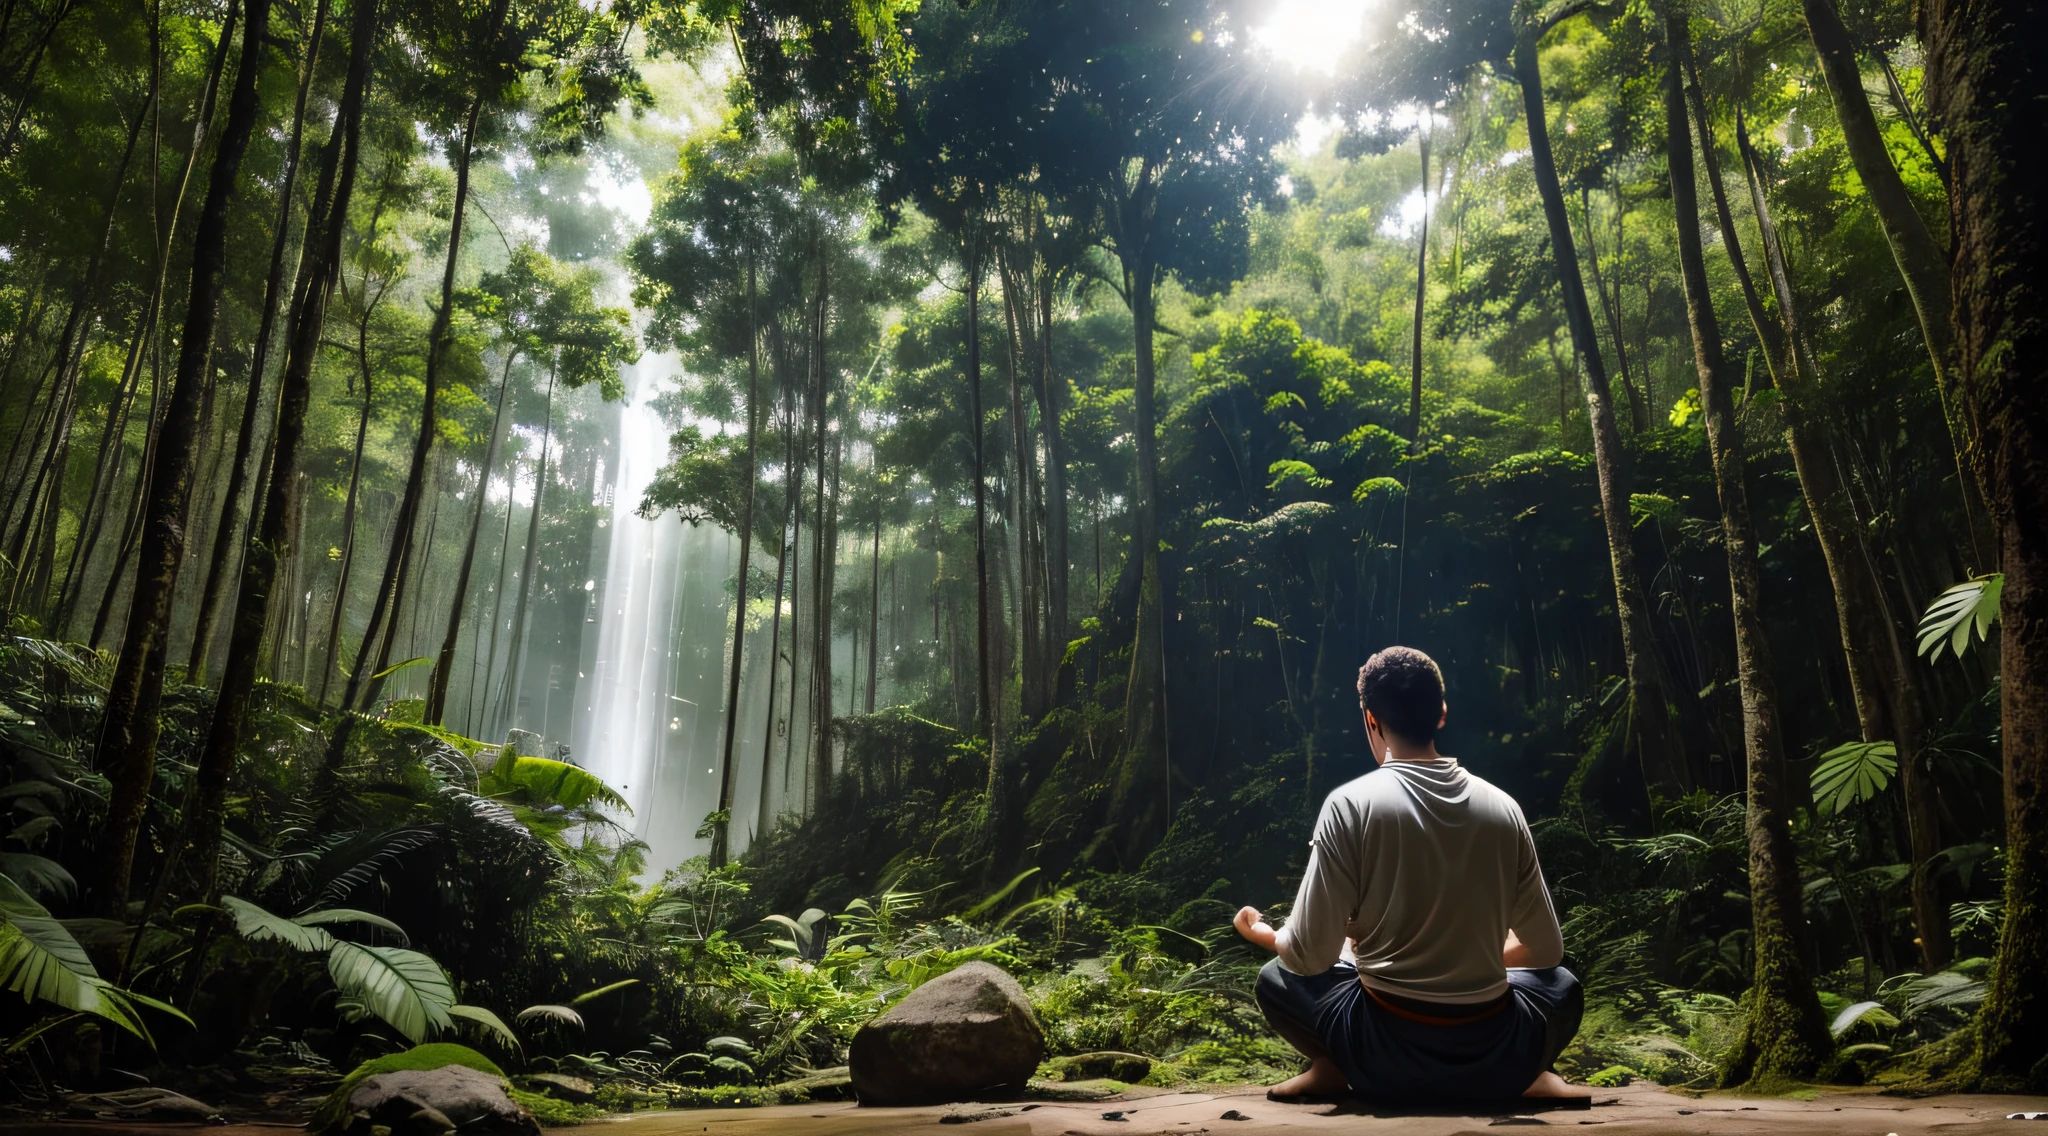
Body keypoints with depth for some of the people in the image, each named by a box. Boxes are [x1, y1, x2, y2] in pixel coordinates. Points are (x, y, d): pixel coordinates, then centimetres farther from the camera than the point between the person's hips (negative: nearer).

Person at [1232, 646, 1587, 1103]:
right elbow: (1546, 950, 10)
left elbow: (1311, 956, -8)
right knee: (1563, 986, 32)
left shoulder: (1350, 804, -11)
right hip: (1493, 1057, 2)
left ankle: (1331, 1071, 3)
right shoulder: (1503, 807, -1)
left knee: (1276, 980, 25)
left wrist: (1260, 932, 14)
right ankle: (1529, 1077, 7)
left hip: (1386, 1054, -1)